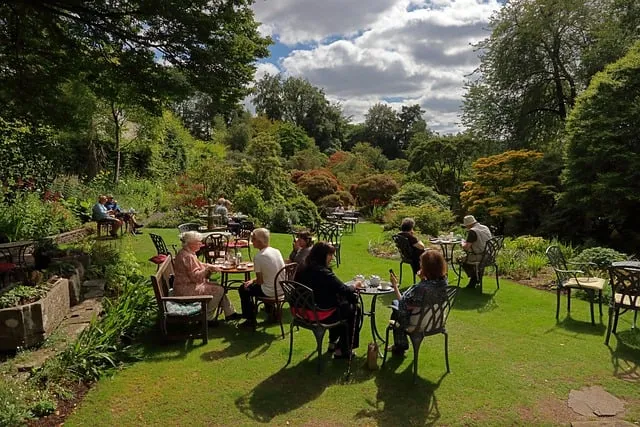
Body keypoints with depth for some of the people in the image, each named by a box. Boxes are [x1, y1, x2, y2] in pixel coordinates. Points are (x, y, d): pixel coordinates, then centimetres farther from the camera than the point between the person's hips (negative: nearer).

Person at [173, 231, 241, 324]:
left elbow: (198, 265, 21)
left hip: (190, 284, 11)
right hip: (186, 289, -11)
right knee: (218, 290, -14)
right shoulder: (187, 256, -23)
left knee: (219, 287, 7)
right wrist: (208, 269, -17)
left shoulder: (188, 253, 11)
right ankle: (208, 318, -4)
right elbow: (195, 276, -26)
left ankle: (230, 313, 11)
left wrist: (210, 266, 4)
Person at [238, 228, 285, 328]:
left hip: (270, 292, -7)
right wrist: (254, 280, 15)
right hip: (282, 289, 7)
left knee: (243, 290, 13)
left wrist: (253, 280, 9)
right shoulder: (277, 251, 3)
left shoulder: (258, 257, -18)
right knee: (253, 285, 33)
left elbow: (260, 281, -14)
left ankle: (250, 320, 18)